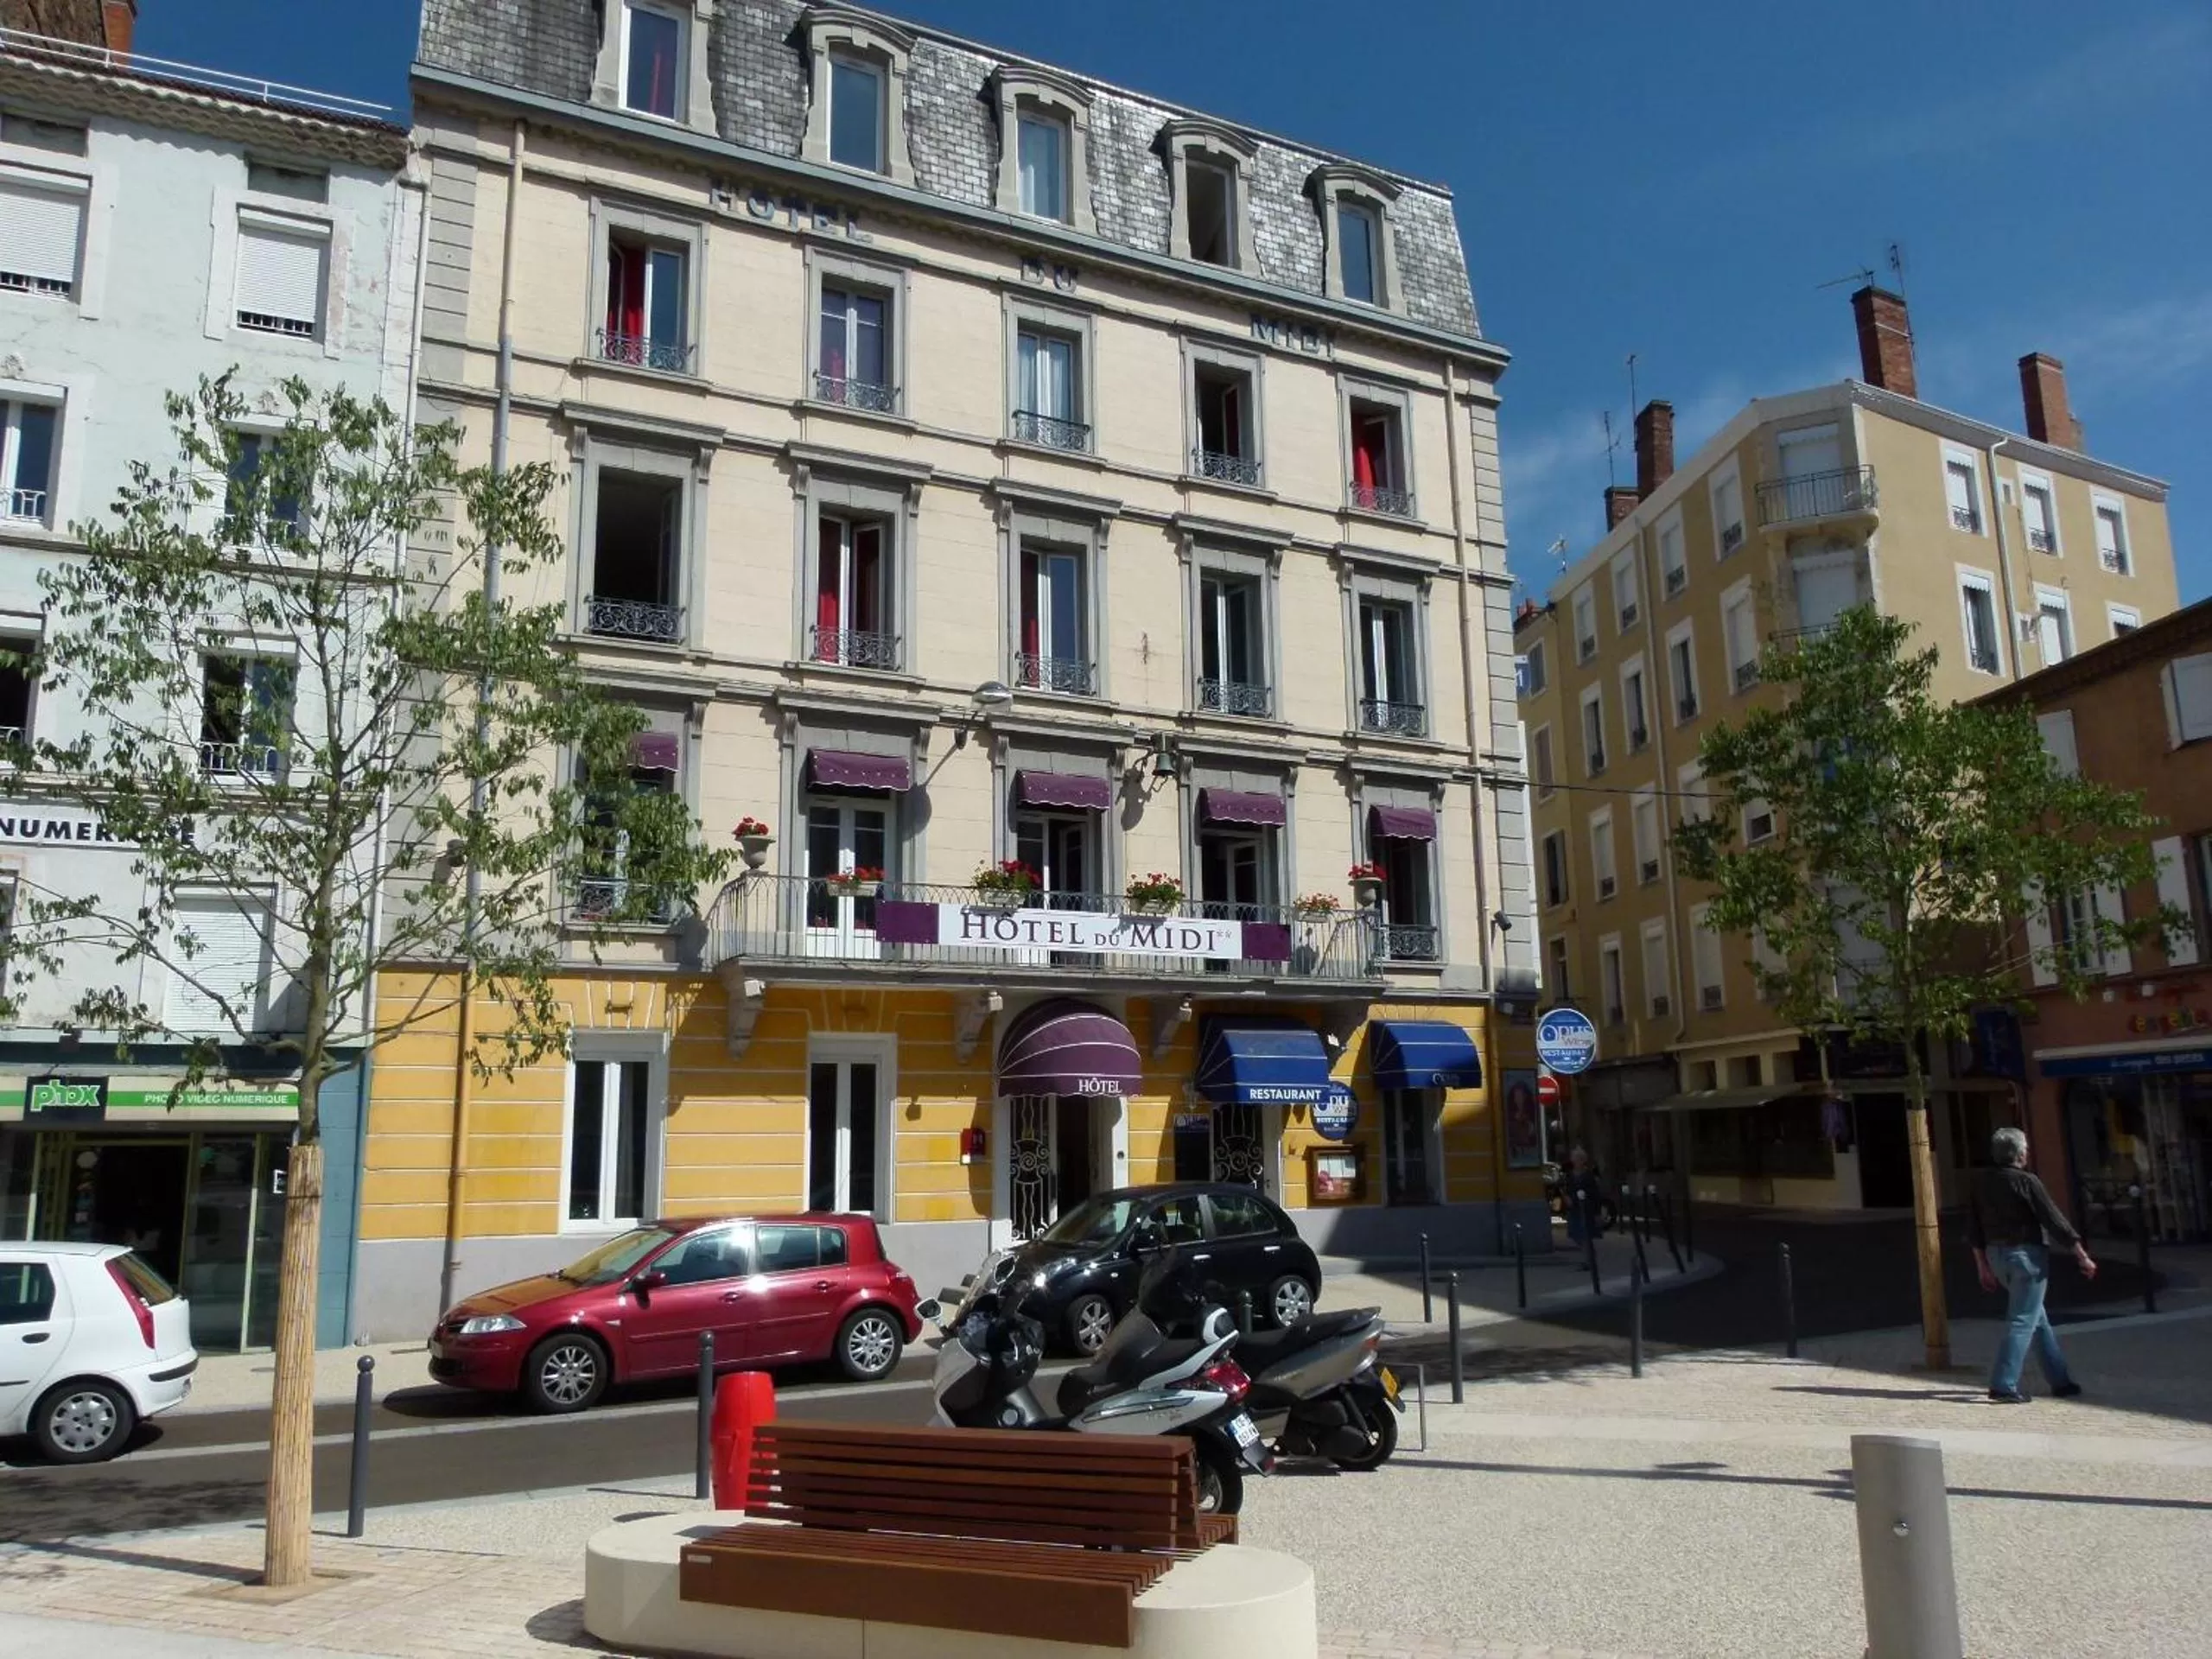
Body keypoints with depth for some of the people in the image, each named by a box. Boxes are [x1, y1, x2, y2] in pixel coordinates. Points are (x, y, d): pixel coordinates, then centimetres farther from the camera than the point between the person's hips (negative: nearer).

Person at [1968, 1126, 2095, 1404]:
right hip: (2027, 1255, -7)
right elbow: (2055, 1222, -13)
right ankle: (2003, 1385, -11)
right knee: (2022, 1322, -5)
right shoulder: (2026, 1182, -14)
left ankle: (2060, 1380, 24)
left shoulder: (1981, 1181, 5)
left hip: (1997, 1255, 7)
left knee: (2039, 1319, 18)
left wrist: (1983, 1266, 17)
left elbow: (1973, 1227, 9)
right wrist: (2083, 1257, -4)